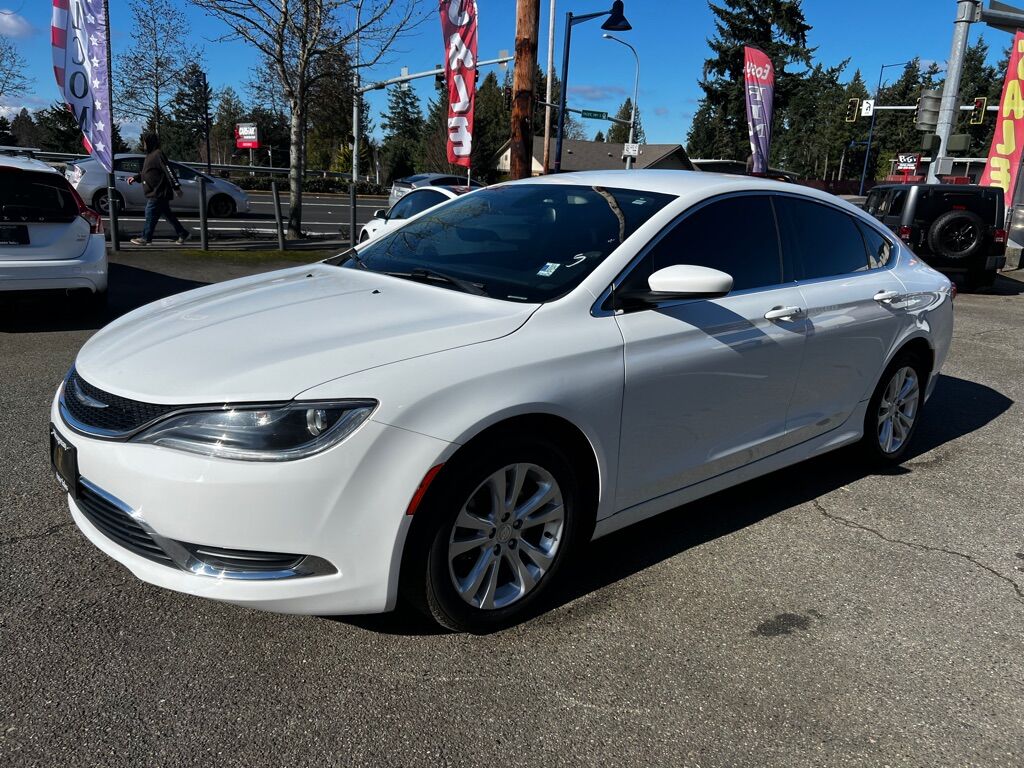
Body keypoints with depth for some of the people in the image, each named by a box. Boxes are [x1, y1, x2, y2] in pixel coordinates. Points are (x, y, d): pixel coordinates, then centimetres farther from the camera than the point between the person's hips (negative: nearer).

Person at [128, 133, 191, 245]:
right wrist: (135, 178, 21)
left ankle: (146, 238, 1)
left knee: (150, 215, -5)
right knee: (167, 215, 12)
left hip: (158, 194, -10)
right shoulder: (150, 155, 19)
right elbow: (145, 173, 29)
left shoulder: (158, 154, -13)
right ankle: (183, 234, 16)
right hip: (155, 193, 10)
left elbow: (168, 171, -19)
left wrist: (176, 187, -24)